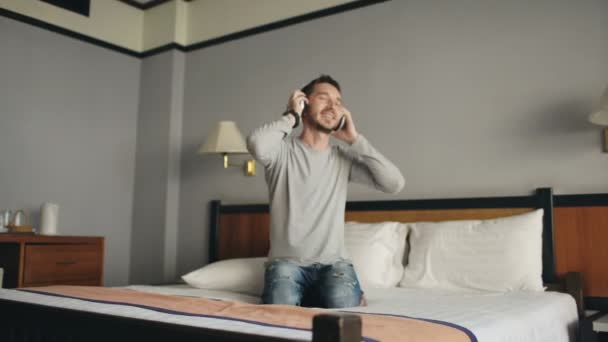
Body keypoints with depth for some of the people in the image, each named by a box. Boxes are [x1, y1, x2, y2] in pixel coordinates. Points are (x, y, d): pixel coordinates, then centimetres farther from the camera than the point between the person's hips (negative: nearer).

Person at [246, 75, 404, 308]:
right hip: (287, 261, -2)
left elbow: (395, 184, -3)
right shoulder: (283, 151, -3)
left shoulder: (344, 157, 7)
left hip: (334, 263, 2)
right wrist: (291, 117, -10)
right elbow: (256, 145, -29)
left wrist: (355, 140, -2)